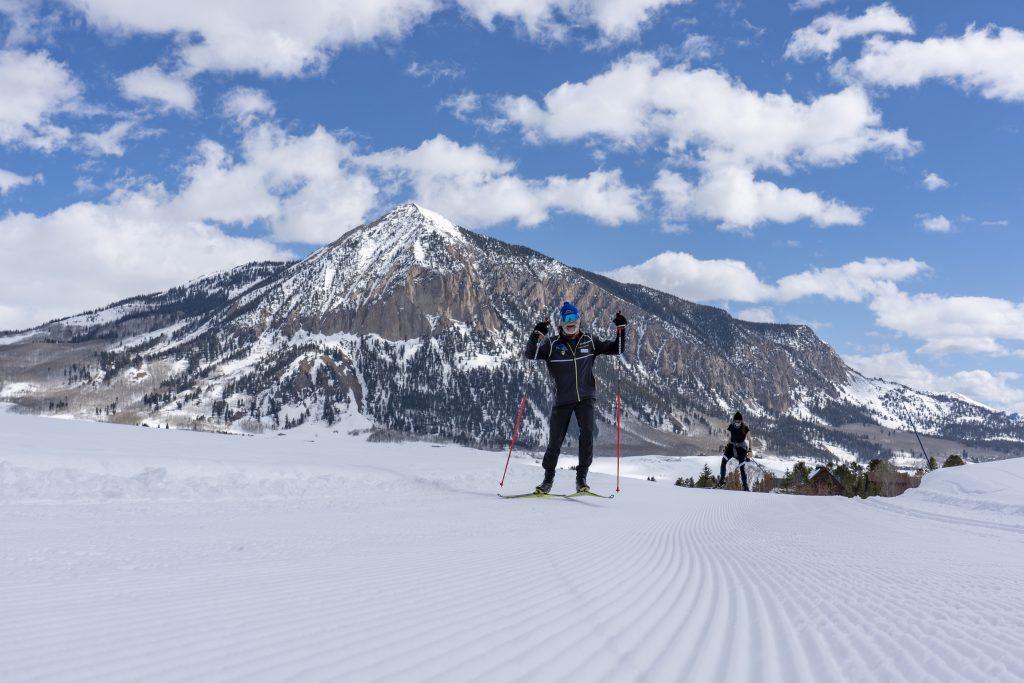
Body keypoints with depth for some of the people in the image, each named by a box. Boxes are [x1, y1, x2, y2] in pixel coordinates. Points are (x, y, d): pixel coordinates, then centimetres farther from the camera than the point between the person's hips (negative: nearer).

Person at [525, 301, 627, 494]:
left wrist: (621, 329, -3)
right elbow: (530, 354, -12)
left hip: (585, 397, 1)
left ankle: (581, 478, -4)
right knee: (555, 441, 3)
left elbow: (616, 349, 10)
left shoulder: (589, 341, 5)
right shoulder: (552, 345, -2)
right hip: (562, 400, -1)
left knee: (587, 434, -16)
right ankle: (548, 478, 22)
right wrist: (536, 335, -27)